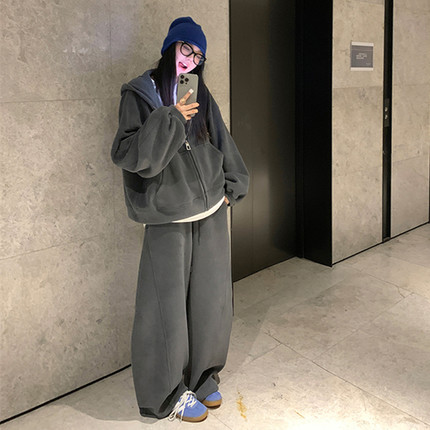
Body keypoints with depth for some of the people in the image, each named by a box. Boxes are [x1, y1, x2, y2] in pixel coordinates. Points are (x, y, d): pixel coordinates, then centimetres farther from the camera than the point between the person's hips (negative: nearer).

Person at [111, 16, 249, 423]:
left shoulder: (200, 94, 9)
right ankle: (168, 393, 19)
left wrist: (230, 189, 11)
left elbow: (222, 145, 17)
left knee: (209, 298, 11)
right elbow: (126, 154, -15)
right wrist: (169, 119, -23)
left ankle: (201, 375, 31)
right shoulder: (139, 94, -5)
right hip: (168, 219, -5)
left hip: (210, 211, 5)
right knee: (168, 305, 0)